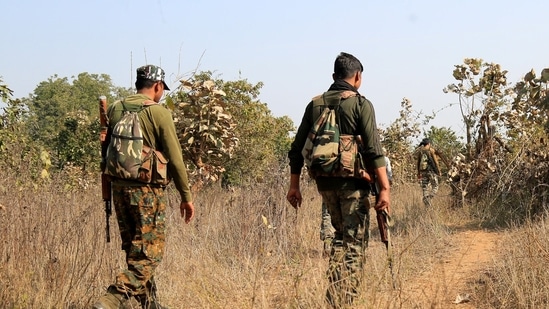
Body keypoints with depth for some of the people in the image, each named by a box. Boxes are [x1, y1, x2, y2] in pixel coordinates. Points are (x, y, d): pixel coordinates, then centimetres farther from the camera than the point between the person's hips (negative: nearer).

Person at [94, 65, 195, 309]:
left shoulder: (114, 109, 6)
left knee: (135, 252, 17)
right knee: (148, 255, -1)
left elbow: (106, 151, 14)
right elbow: (174, 159, -9)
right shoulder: (159, 113, -10)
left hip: (119, 188, 6)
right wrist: (186, 196, -1)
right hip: (147, 191, -6)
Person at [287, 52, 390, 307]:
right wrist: (384, 188, -15)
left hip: (325, 182, 5)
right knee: (354, 242, 2)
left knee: (340, 235, 23)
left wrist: (294, 185, 14)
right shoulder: (360, 104, -6)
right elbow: (373, 150, -14)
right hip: (352, 182, -5)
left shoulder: (315, 104, 8)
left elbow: (297, 149, 8)